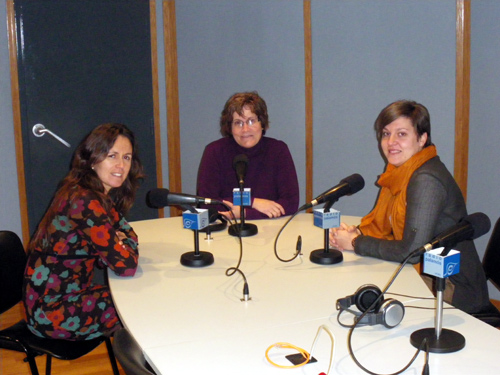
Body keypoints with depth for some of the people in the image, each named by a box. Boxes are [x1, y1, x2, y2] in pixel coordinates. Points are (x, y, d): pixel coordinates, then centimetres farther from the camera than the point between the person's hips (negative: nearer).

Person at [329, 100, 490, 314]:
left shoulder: (426, 180, -22)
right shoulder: (399, 172, 6)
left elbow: (411, 250, -25)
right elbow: (383, 224, 14)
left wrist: (355, 243, -15)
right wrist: (356, 232, -7)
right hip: (424, 276, 8)